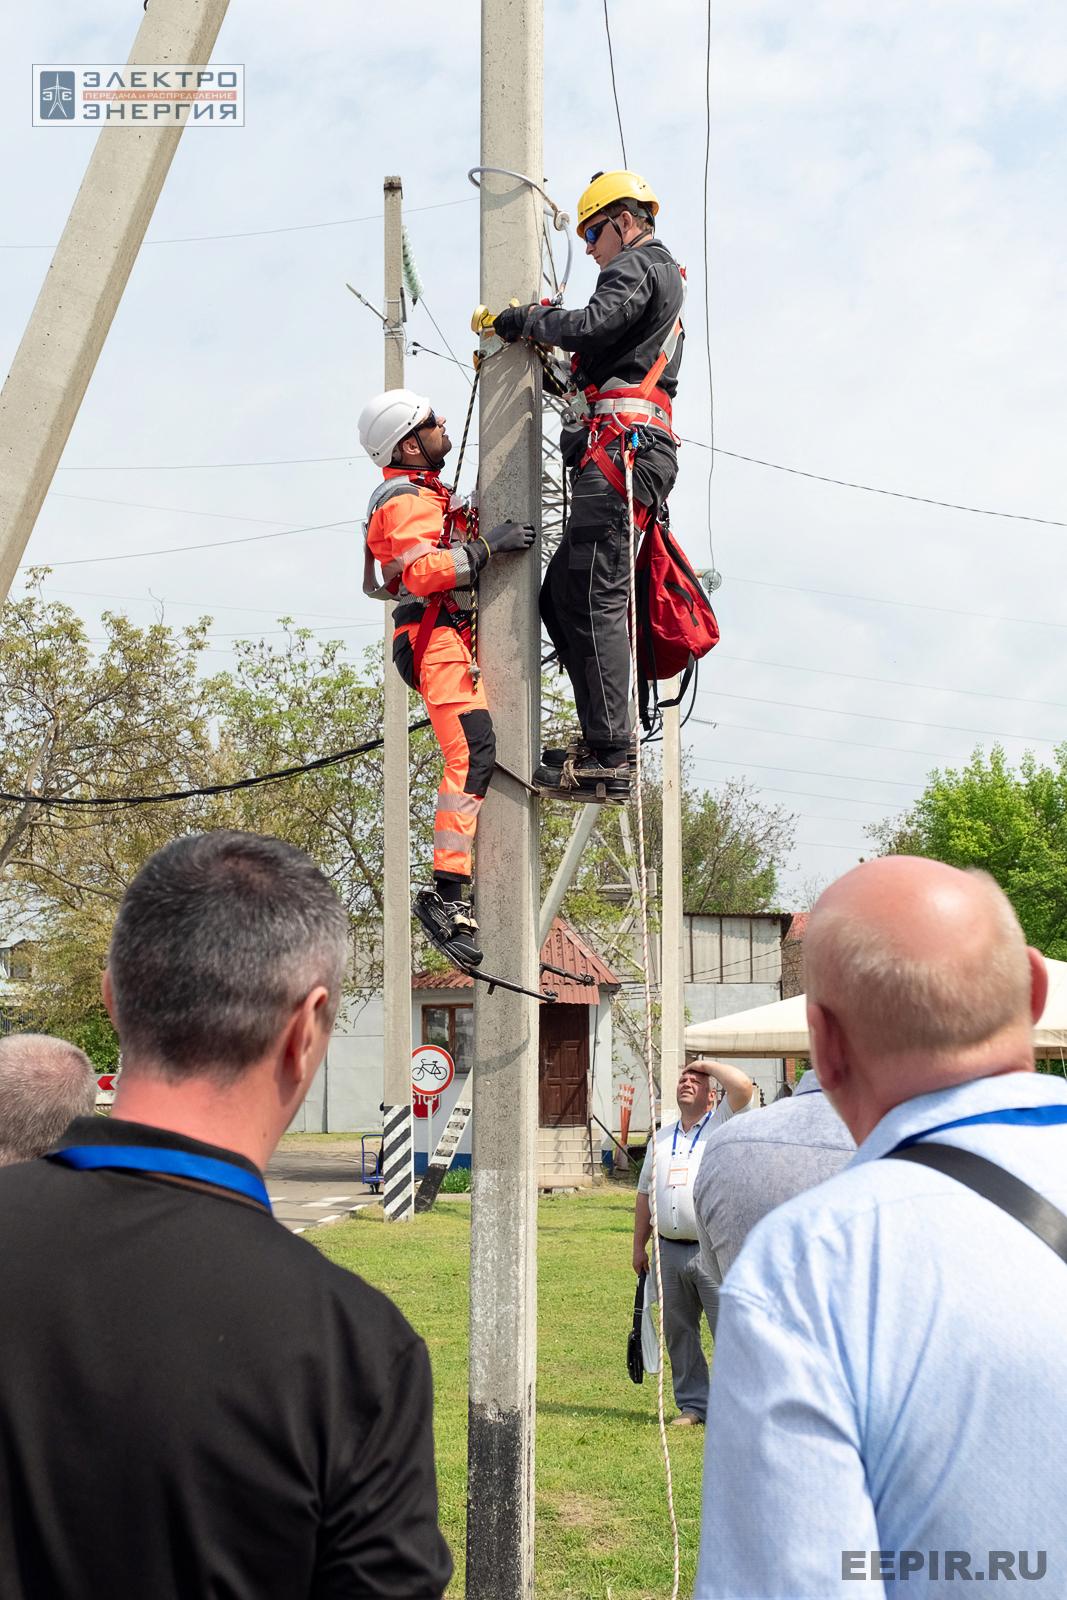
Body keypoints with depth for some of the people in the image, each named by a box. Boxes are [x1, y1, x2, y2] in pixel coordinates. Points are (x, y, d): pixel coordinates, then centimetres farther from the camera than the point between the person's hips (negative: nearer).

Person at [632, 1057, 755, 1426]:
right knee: (678, 1332, 10)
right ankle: (692, 1404, 19)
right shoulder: (661, 1138, 20)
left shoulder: (723, 1123, 2)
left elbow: (743, 1087, -18)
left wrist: (708, 1065, -3)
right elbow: (645, 1194, 23)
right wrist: (639, 1246, 19)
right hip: (669, 1250, 6)